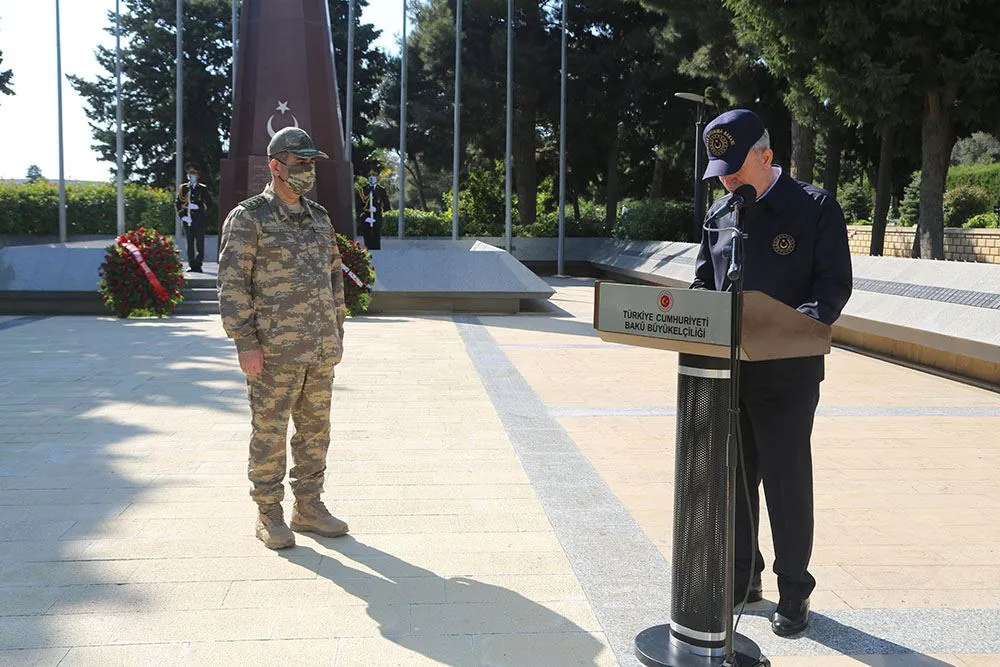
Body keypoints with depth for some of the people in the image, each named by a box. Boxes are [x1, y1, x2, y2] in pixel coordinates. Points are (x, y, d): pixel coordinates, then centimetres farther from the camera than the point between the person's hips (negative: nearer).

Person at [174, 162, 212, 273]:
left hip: (199, 219, -2)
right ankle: (191, 265, 8)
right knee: (189, 242, 4)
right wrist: (182, 215, -3)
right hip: (187, 219, 3)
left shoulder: (203, 188, 6)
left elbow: (208, 201, 1)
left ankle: (198, 264, -1)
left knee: (199, 242, -4)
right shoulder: (183, 188, 12)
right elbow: (177, 202, 9)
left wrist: (199, 206, -13)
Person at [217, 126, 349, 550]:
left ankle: (308, 508, 23)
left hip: (321, 349, 6)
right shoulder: (248, 218, -7)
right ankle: (269, 515, 14)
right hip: (275, 349, -6)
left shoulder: (319, 218, 13)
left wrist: (337, 333, 14)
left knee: (315, 430, 12)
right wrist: (245, 343, -16)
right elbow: (232, 284, -11)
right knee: (270, 432, 2)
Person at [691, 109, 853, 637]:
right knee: (732, 478, 13)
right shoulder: (720, 213, 11)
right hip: (725, 370, 5)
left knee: (787, 483, 4)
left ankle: (794, 592, 20)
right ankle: (741, 577, 30)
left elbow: (835, 282, -9)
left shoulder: (815, 207, -5)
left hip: (786, 372, -5)